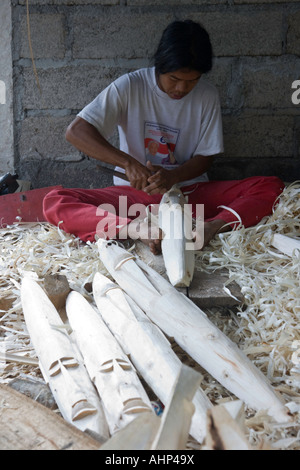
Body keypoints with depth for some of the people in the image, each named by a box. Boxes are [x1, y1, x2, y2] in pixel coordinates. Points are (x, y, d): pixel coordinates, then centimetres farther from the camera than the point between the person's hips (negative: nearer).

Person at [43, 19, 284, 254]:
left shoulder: (207, 96, -1)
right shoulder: (130, 86, -7)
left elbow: (206, 158, 3)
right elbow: (76, 131, -13)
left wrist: (172, 177, -19)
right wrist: (127, 162, -26)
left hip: (190, 190, 2)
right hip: (136, 193, -1)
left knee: (273, 187, -18)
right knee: (55, 203, -26)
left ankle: (212, 227, -41)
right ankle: (137, 229, -45)